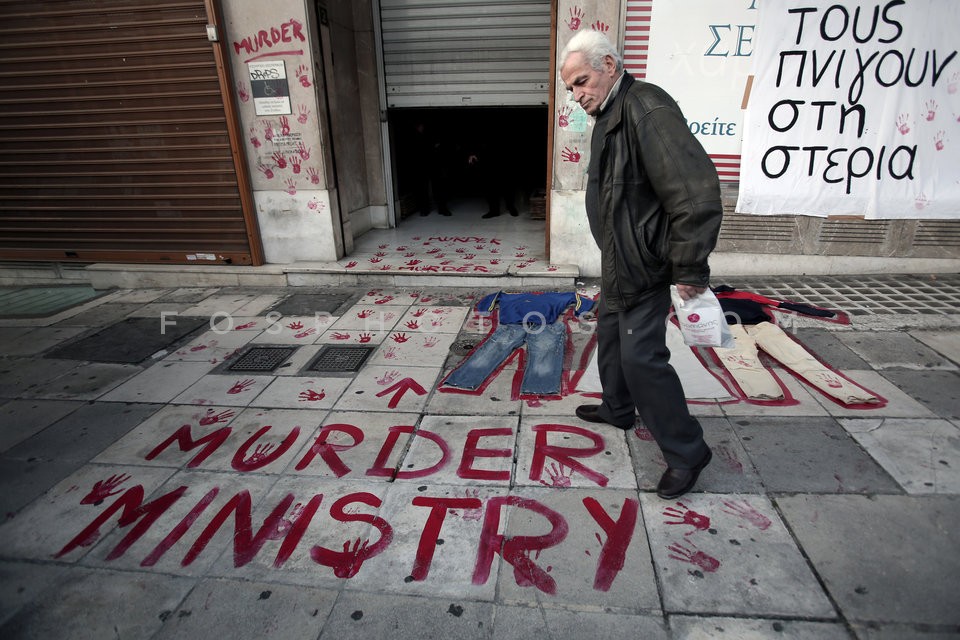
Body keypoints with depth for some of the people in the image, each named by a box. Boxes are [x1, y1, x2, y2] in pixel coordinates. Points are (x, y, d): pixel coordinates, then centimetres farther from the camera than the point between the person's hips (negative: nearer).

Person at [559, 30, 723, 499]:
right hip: (618, 261, 11)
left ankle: (686, 451, 9)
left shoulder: (646, 110, -21)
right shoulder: (608, 117, 12)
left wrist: (689, 269, -24)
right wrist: (613, 258, 19)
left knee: (640, 355, -9)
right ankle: (617, 408, 44)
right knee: (610, 334, 22)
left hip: (643, 266, -11)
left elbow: (696, 191, -28)